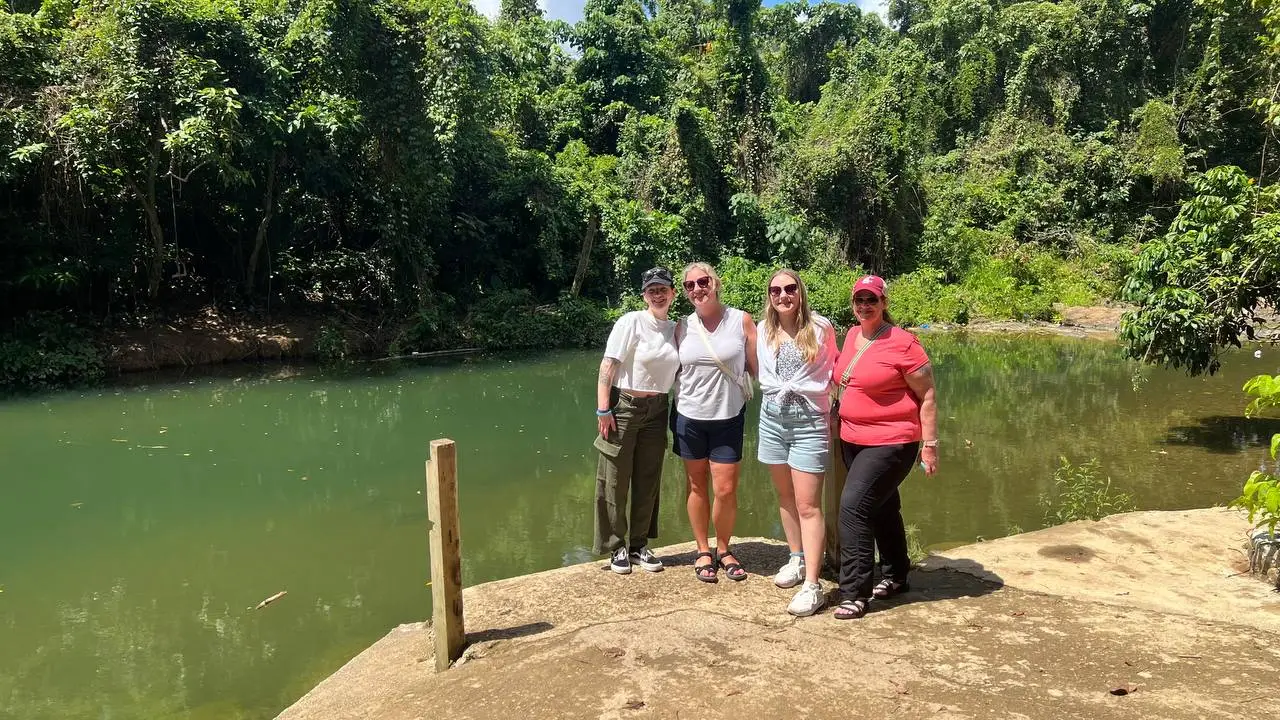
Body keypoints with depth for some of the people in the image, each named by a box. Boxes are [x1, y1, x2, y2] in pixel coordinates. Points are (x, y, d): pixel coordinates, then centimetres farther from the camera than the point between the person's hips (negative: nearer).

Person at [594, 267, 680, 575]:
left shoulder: (676, 328, 6)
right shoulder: (631, 322, -10)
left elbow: (679, 372, 14)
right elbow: (608, 366, -12)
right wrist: (603, 410, -16)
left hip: (657, 411, 5)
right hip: (624, 407, -5)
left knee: (648, 481, 11)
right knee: (615, 480, 2)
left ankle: (639, 545, 25)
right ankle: (616, 547, 16)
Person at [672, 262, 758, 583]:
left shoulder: (741, 320, -4)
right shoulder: (683, 327, 3)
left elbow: (757, 367, -1)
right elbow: (674, 372, 10)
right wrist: (672, 413, 6)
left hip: (728, 417, -2)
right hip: (689, 417, 2)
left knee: (726, 489, 0)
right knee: (696, 485, 10)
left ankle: (723, 550, 23)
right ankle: (703, 551, 25)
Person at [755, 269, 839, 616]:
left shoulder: (821, 327, -7)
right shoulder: (763, 331, 3)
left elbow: (834, 370, 4)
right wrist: (776, 392, 10)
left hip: (809, 421, -5)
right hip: (772, 419, 5)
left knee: (808, 505, -8)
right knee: (785, 496, 16)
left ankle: (812, 586, -7)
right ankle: (797, 559, 33)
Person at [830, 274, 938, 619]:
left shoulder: (902, 343, -15)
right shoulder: (852, 335, 6)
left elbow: (927, 396, -12)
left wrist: (929, 445, -13)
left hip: (891, 442, -8)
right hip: (853, 440, 8)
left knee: (854, 505, -16)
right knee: (882, 508, 20)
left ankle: (854, 594, -7)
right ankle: (895, 576, 38)